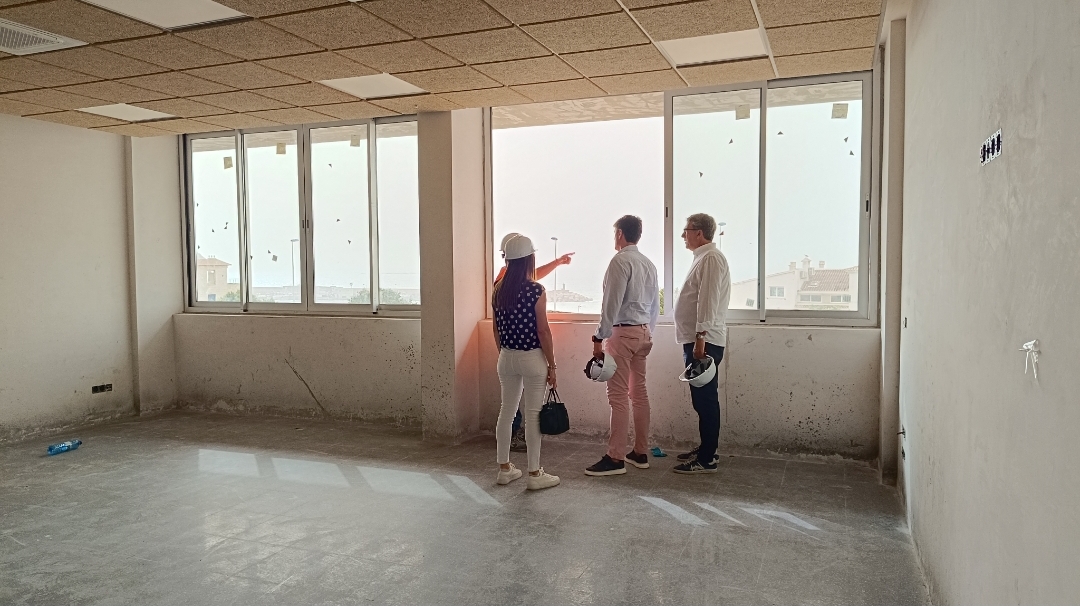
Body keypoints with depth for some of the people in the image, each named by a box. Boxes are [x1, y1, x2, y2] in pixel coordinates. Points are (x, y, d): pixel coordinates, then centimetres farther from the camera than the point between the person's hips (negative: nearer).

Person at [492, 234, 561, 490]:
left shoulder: (499, 289, 2)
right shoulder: (536, 291, -15)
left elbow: (496, 328, 9)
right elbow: (543, 331, -14)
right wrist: (552, 365, -7)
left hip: (507, 357, 6)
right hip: (532, 358, -5)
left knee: (507, 411, 15)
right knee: (533, 415, 2)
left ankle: (504, 468, 24)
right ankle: (534, 474, 11)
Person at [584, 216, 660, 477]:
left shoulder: (620, 261, -12)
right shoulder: (649, 264, 12)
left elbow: (611, 304, -17)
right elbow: (655, 305, 15)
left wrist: (599, 338, -14)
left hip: (623, 332, -9)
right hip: (643, 332, 9)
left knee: (618, 395, -7)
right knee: (639, 392, 12)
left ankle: (615, 458, -4)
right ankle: (640, 452, 19)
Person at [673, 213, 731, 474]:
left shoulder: (711, 258, -12)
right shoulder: (703, 257, 19)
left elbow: (708, 301, -21)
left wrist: (700, 338, -24)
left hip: (703, 341, -10)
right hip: (696, 339, 10)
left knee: (705, 399, -6)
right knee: (701, 398, 15)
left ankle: (706, 460, -2)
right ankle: (706, 449, 25)